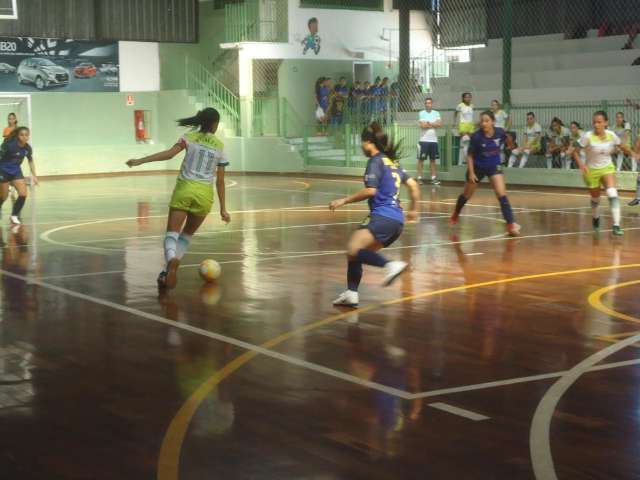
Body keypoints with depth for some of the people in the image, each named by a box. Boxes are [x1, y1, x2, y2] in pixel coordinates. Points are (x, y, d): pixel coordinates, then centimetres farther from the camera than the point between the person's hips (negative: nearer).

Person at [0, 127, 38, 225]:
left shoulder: (28, 148, -10)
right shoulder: (9, 145, -26)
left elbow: (31, 161, 7)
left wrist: (34, 176, 7)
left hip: (16, 171, 4)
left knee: (23, 194, -10)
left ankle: (14, 215, 10)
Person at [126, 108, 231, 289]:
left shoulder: (190, 137, 4)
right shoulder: (219, 147, 9)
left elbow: (169, 154, -13)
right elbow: (220, 181, 8)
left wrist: (140, 161, -14)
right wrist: (223, 208, 13)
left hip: (184, 189, -1)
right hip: (205, 194, 2)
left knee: (172, 233, -5)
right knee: (186, 235, 18)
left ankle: (172, 260, -36)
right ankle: (169, 270, 8)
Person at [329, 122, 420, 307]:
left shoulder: (376, 161, -4)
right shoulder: (392, 162, 21)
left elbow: (370, 190, -14)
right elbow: (414, 185, 25)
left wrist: (344, 200, -6)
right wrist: (413, 210, 36)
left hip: (383, 216, -9)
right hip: (396, 220, 9)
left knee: (353, 250, -22)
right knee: (356, 253, 12)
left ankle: (391, 265, -33)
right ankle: (351, 294, 5)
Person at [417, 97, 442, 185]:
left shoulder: (436, 113, 8)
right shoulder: (421, 113, -2)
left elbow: (440, 124, -5)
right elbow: (422, 125, -16)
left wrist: (429, 123, -9)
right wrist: (434, 124, -5)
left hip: (434, 140, 3)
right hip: (424, 140, -3)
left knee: (433, 160, 8)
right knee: (421, 159, -2)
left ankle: (434, 178, 11)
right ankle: (419, 178, 2)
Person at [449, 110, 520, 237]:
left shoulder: (500, 132, -19)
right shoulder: (476, 136, -24)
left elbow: (508, 141, 9)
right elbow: (470, 156, -13)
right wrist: (471, 172, -18)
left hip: (494, 167, 1)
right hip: (478, 167, -1)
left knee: (502, 194, -16)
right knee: (467, 195, 16)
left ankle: (511, 224, -18)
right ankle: (455, 215, 43)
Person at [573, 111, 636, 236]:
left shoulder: (611, 135, -11)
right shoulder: (588, 136, -20)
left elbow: (623, 147, 5)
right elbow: (576, 152, -15)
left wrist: (633, 154, -12)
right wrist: (581, 164, -32)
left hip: (607, 168, 1)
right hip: (591, 170, -1)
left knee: (612, 194, -23)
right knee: (595, 199, 14)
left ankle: (616, 225, -27)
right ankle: (596, 219, 47)